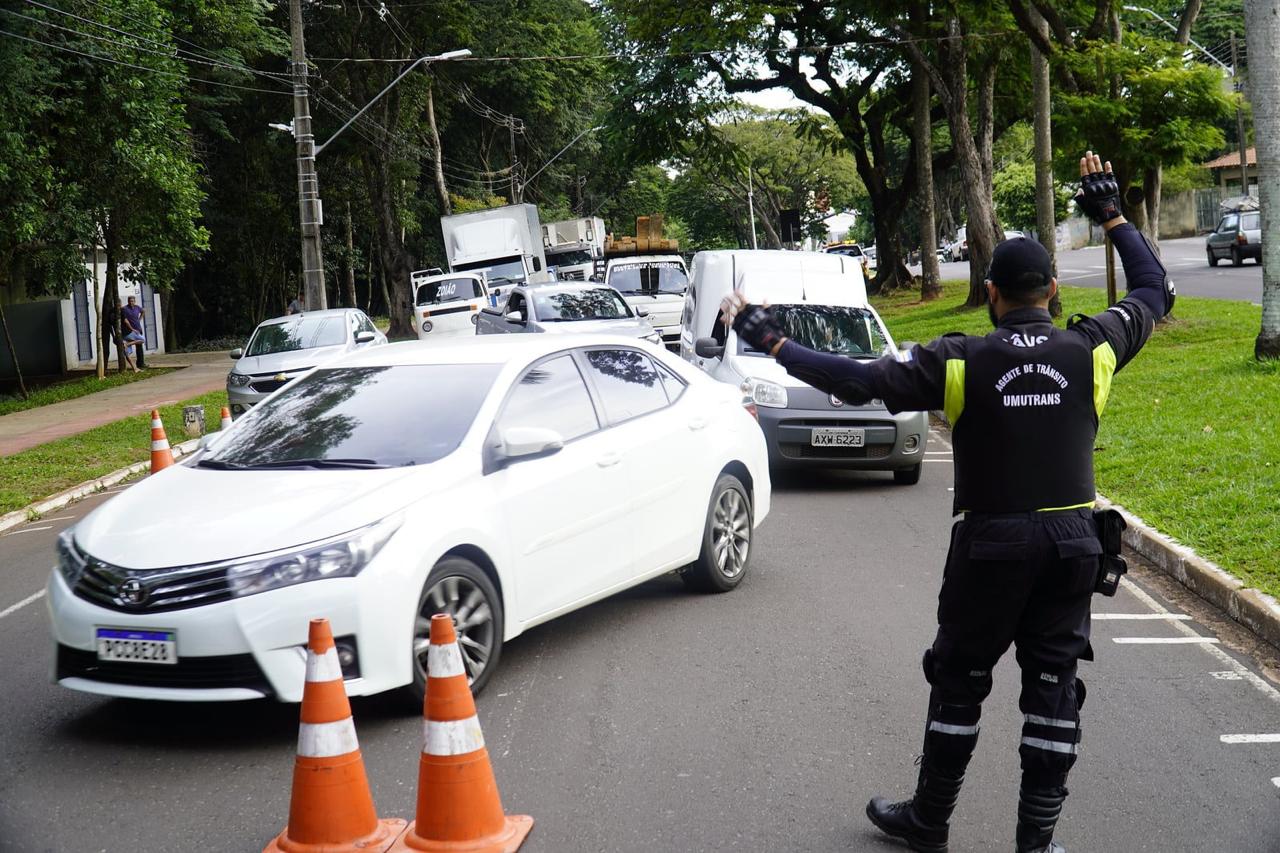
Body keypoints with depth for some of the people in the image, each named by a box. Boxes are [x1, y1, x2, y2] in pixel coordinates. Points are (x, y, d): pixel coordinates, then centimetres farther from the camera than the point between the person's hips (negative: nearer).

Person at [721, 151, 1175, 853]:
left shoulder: (961, 361, -12)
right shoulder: (1091, 349, -3)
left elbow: (856, 381, -16)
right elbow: (1155, 291, 14)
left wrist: (771, 343, -7)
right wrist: (1111, 215, 24)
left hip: (990, 543, -2)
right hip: (1071, 540, 3)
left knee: (958, 682, 12)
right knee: (1053, 685, 9)